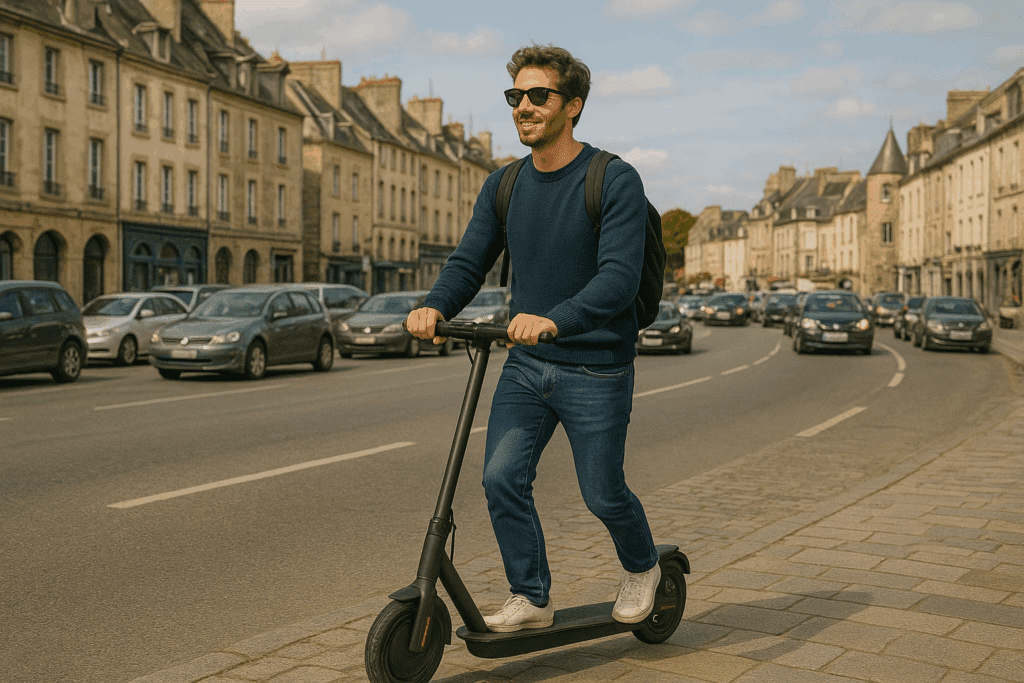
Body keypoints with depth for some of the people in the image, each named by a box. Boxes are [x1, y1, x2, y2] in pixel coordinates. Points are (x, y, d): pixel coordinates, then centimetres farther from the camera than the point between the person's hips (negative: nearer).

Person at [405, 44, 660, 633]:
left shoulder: (615, 181, -12)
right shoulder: (503, 187, 6)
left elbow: (619, 277, -23)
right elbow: (470, 261, 4)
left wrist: (553, 319, -39)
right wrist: (435, 307, -18)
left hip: (596, 369, -4)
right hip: (526, 366, 5)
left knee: (603, 494, 4)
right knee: (502, 479, -7)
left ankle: (642, 569, 35)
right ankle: (531, 600, 11)